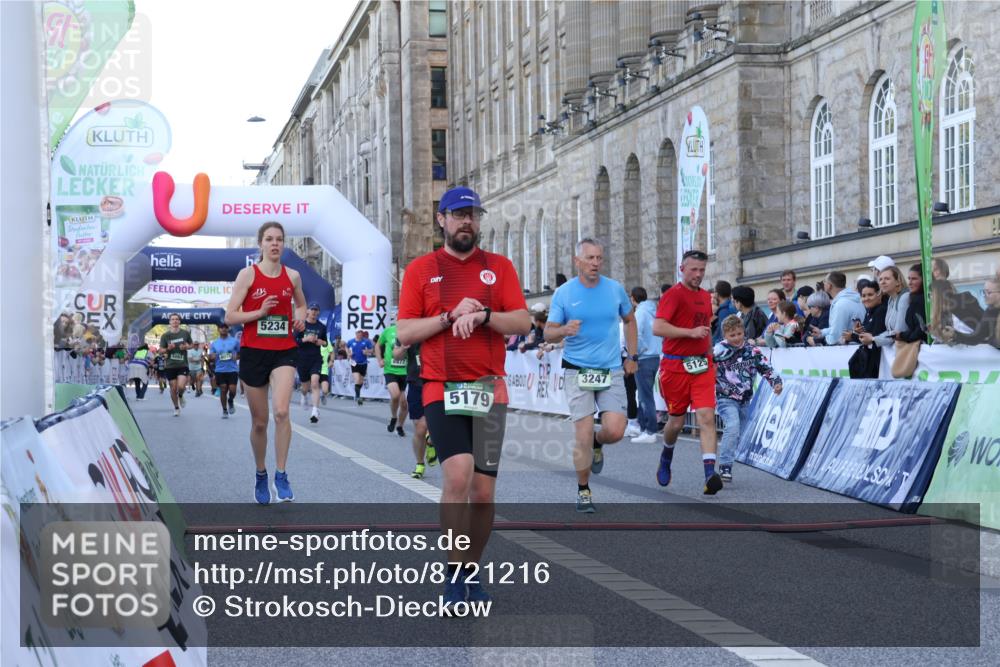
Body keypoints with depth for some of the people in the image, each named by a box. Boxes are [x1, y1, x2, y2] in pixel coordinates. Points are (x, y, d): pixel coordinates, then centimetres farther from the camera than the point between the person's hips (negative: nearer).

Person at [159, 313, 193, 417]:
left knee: (181, 386, -16)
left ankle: (181, 396, 20)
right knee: (173, 388, 5)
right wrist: (168, 349, -18)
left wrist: (186, 347, -8)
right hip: (170, 365, 1)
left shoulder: (185, 333, 1)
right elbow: (161, 350, 3)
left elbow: (191, 344, 14)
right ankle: (176, 408, 24)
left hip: (183, 365, 0)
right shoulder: (165, 335, -1)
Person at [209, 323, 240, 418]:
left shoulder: (234, 341, 4)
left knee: (232, 389, -11)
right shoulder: (214, 343, 9)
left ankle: (230, 401, 23)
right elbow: (210, 359, 11)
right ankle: (224, 410, 14)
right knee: (223, 390, 0)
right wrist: (211, 357, -13)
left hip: (232, 369, -1)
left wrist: (236, 357, -11)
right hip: (220, 370, 1)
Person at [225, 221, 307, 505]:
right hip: (253, 352, -1)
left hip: (284, 352, 1)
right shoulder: (248, 274, -3)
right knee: (259, 422, 8)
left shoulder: (292, 276, 6)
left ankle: (281, 475, -11)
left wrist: (300, 317, 4)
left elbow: (301, 304, 26)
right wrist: (260, 312, -18)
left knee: (281, 411, -21)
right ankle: (261, 476, 28)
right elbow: (230, 317, -5)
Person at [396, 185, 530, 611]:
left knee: (483, 489, 4)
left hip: (489, 391, 3)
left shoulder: (499, 267, 11)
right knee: (458, 474, -21)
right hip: (441, 390, -2)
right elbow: (404, 333, 0)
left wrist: (483, 315, -14)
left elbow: (523, 323, 2)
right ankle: (454, 575, -12)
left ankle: (471, 573, 20)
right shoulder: (420, 269, 6)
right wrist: (451, 316, -11)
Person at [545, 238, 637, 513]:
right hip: (578, 372, -2)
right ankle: (583, 491, 13)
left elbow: (629, 320, 21)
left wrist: (632, 356, 15)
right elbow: (548, 333, -1)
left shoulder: (615, 289, 4)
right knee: (582, 436, -7)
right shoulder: (563, 293, -2)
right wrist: (565, 330, -24)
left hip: (612, 372, 2)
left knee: (615, 431, -11)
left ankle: (597, 444, 26)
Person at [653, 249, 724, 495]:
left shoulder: (705, 296, 14)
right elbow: (657, 328, -19)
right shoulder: (673, 294, -8)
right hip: (676, 366, -5)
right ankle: (666, 457, 38)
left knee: (706, 417, -11)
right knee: (677, 421, 7)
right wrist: (690, 332, -23)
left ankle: (710, 473, -21)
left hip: (702, 366, 5)